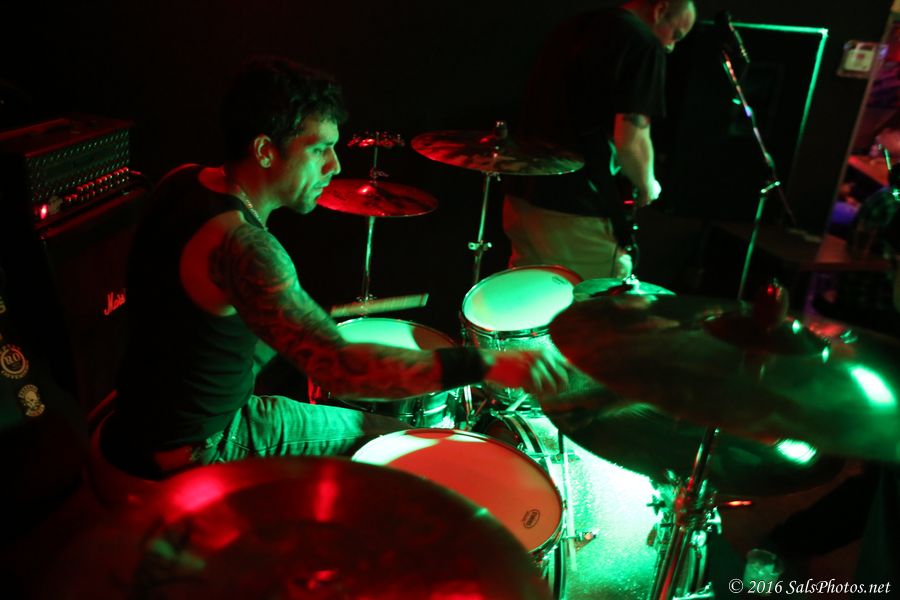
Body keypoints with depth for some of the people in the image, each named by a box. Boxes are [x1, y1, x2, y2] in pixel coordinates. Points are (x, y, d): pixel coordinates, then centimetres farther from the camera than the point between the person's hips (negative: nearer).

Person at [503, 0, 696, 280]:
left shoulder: (572, 27, 17)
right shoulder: (643, 43, -7)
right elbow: (629, 139, -16)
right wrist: (646, 186, 3)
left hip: (522, 196, 8)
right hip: (579, 214, -8)